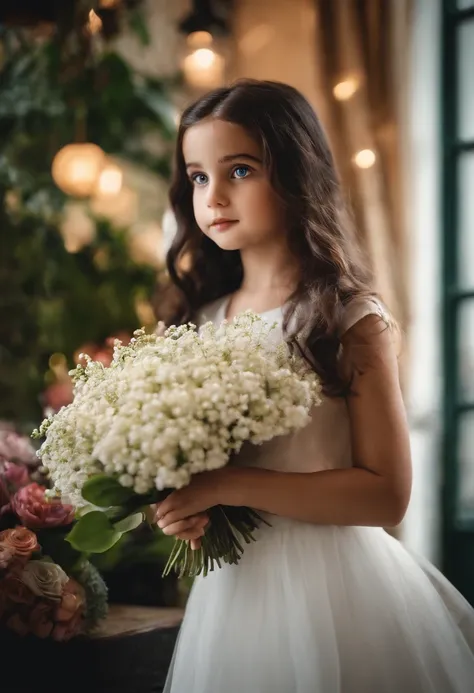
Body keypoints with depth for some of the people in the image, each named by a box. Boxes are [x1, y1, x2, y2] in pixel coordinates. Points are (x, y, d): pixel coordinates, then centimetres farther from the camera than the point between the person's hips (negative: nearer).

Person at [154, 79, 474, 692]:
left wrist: (227, 485, -22)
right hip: (233, 584, 5)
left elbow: (385, 494, -16)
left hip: (332, 584, -4)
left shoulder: (352, 322, -12)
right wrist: (178, 509, -8)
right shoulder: (198, 320, 4)